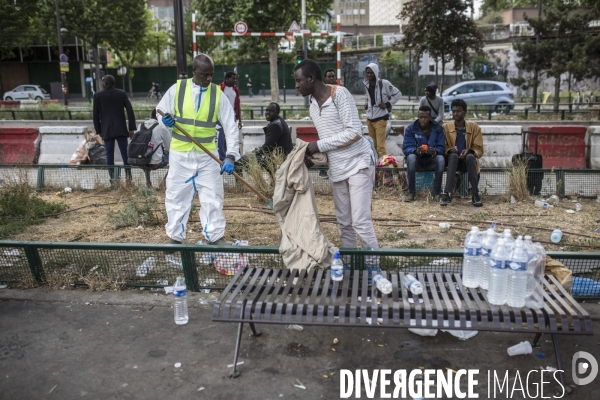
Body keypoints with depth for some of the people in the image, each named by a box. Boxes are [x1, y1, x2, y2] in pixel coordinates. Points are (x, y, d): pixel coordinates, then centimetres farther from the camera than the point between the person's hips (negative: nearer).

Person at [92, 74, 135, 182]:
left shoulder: (97, 95, 0)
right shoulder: (122, 93, 2)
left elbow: (96, 114, 2)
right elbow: (130, 111, -3)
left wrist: (98, 130, 10)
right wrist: (131, 128, 0)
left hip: (107, 130, -1)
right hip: (121, 129, 1)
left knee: (109, 154, 4)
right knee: (125, 153, 6)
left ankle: (112, 177, 3)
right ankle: (128, 175, 3)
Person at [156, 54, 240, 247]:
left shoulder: (218, 94, -5)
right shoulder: (177, 89, -5)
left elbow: (231, 127, -7)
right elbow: (160, 111, 9)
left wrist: (231, 155, -17)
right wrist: (166, 120, -16)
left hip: (207, 155, 0)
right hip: (180, 153, 0)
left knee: (213, 196, 4)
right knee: (176, 195, 9)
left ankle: (215, 236, 20)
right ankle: (175, 237, 25)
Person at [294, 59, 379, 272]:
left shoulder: (339, 93, -13)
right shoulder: (312, 105, 10)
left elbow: (354, 132, -19)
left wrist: (320, 145, -17)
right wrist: (312, 151, -1)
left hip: (358, 164, -7)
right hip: (337, 169, 8)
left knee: (360, 221, -9)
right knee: (344, 222, 12)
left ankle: (374, 268, 4)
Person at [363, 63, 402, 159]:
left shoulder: (384, 83, -9)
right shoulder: (367, 84, 10)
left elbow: (398, 94, -1)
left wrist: (388, 104, -9)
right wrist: (366, 103, 8)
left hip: (380, 118, -6)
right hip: (369, 118, 6)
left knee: (380, 146, -11)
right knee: (373, 145, 12)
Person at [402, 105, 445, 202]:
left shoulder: (437, 128, -2)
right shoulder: (410, 129, -5)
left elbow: (441, 147, -8)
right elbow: (406, 148, -12)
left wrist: (435, 151, -33)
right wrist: (416, 151, -36)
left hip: (432, 159, 1)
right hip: (417, 159, 0)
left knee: (440, 159, -32)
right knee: (411, 157, -35)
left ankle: (437, 192, -21)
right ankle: (411, 193, -25)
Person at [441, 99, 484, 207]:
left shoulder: (474, 127, 5)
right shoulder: (446, 127, 6)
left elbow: (479, 150, 2)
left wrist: (469, 151, -20)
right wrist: (450, 150, -18)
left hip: (468, 159, 0)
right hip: (452, 159, 0)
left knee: (470, 156, -35)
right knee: (453, 155, -35)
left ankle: (475, 194, -34)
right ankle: (448, 193, -44)